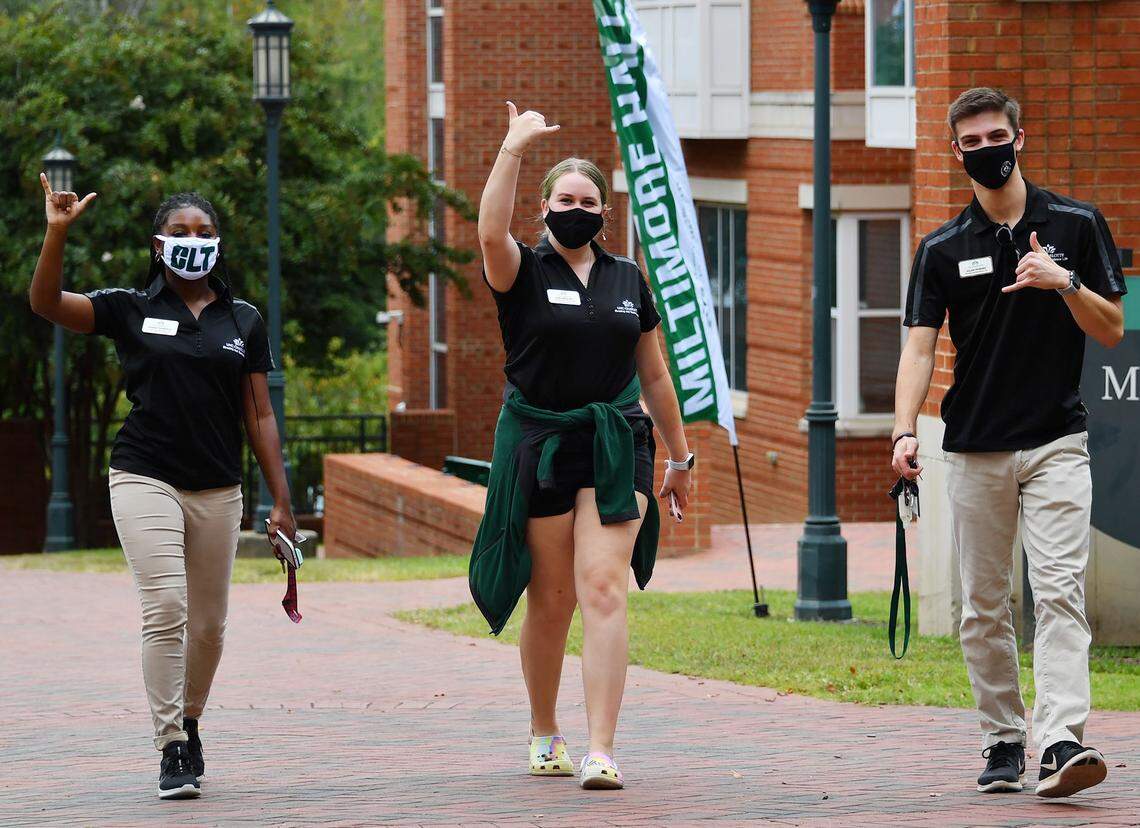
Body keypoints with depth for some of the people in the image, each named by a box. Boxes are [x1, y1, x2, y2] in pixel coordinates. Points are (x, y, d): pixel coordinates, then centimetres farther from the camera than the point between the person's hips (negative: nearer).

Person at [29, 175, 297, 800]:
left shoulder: (242, 321, 10)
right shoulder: (131, 309, 4)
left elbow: (259, 416, 10)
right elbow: (46, 302, -10)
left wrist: (281, 502, 6)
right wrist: (57, 232, -23)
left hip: (217, 490, 3)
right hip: (146, 480, -3)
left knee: (208, 624, 7)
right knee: (165, 609, -16)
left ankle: (188, 722, 31)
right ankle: (172, 750, -13)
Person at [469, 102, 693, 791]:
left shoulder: (629, 281, 11)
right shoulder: (525, 273, 2)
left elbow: (655, 375, 18)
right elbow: (491, 233, -23)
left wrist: (680, 455, 21)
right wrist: (514, 152, -28)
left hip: (615, 447, 1)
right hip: (539, 446, -1)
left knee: (603, 588, -13)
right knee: (551, 601, 5)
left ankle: (603, 751, -19)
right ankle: (545, 733, 28)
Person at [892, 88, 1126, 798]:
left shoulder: (1077, 225, 4)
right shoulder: (944, 249, 7)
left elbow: (1113, 330, 4)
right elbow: (920, 346, 0)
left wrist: (1066, 282, -15)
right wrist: (905, 432, -16)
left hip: (1056, 443, -2)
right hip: (975, 450, 2)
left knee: (1059, 589, -15)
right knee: (983, 607, 5)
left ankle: (1062, 744, -25)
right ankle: (1004, 741, 15)